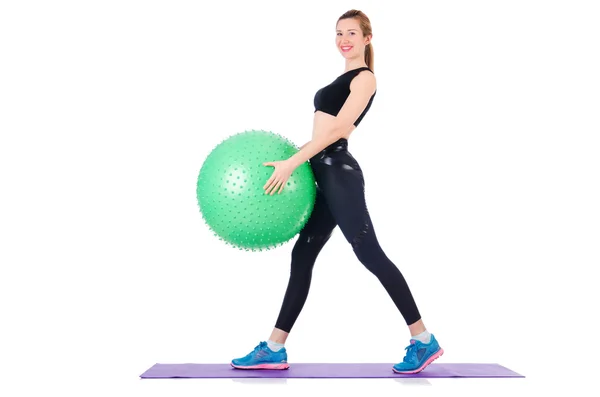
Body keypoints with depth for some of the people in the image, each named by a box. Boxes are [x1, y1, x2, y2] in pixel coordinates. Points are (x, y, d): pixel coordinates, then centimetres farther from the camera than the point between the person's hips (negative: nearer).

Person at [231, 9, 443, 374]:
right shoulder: (345, 78, 23)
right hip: (327, 175, 9)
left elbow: (337, 129, -16)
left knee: (371, 255, -9)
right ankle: (274, 350, 11)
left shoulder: (365, 77, -4)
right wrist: (293, 163, 16)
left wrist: (292, 163, -21)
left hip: (339, 173, -9)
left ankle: (424, 341, 1)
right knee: (302, 256, 7)